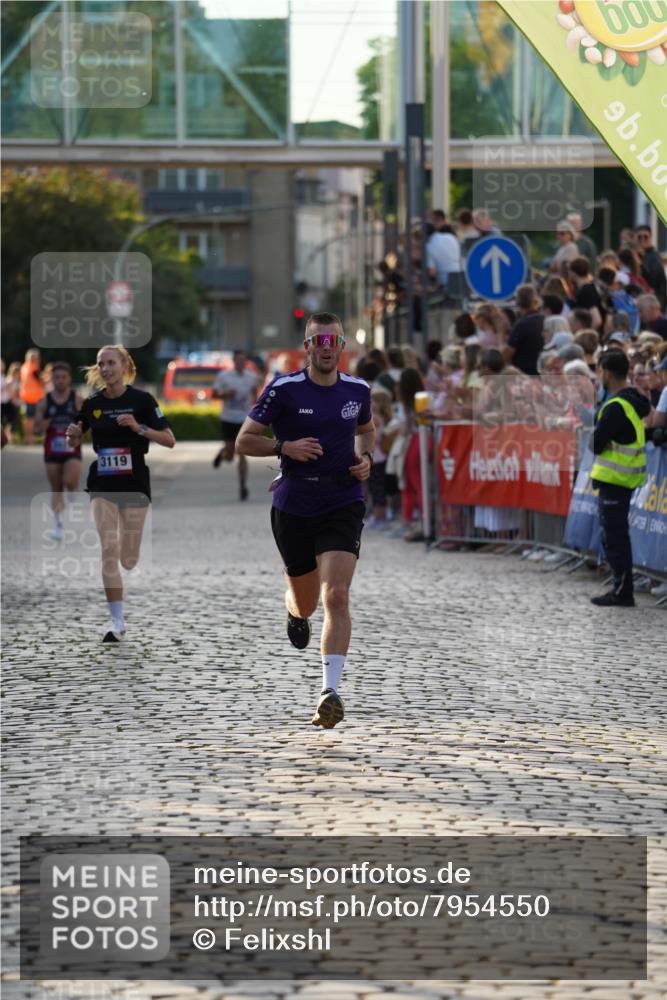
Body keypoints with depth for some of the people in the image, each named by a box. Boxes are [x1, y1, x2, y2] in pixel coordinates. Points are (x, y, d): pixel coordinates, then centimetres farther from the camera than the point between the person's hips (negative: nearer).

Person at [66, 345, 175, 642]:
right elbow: (73, 444, 14)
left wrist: (139, 428, -22)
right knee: (109, 551, -13)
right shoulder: (92, 404, 2)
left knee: (128, 560, 5)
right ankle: (118, 623, -10)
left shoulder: (141, 400, -7)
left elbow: (169, 440, -8)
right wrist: (73, 436, -9)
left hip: (134, 484, -2)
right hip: (102, 485, 2)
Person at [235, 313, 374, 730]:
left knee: (336, 596, -18)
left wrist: (365, 458, 5)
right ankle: (296, 614, 53)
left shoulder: (358, 390, 4)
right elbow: (244, 441, -1)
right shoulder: (283, 390, -6)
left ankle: (331, 691, -21)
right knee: (305, 602, 13)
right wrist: (284, 447, -17)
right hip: (294, 506, 0)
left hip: (343, 504, 0)